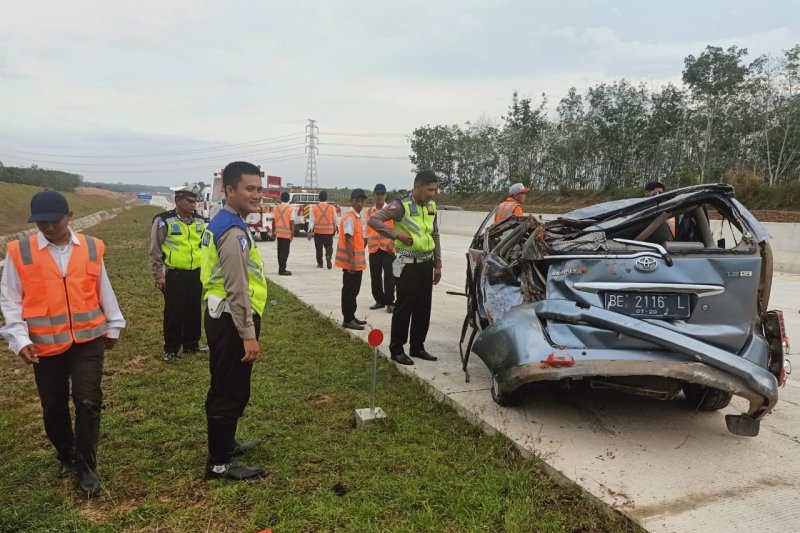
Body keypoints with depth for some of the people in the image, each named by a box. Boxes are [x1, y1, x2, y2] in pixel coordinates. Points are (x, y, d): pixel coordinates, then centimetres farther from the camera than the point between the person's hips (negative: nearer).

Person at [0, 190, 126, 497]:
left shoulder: (92, 248, 0)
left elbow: (104, 290, 10)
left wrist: (113, 326, 15)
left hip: (88, 339, 0)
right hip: (45, 344, 0)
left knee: (88, 402, -4)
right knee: (54, 408, 13)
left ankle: (86, 467, 12)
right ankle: (67, 457, 37)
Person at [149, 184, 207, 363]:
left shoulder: (199, 221, 9)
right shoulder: (163, 221, -7)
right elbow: (155, 251, -5)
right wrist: (158, 274, -8)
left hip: (196, 274, 5)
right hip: (174, 275, -5)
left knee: (194, 311, 13)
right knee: (174, 313, 2)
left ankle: (191, 344, 28)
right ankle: (170, 349, 15)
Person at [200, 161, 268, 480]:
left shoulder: (222, 224, 12)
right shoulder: (234, 232, -21)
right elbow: (237, 290, -24)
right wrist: (248, 334, -22)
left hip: (221, 316, 11)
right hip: (232, 320, -11)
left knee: (226, 387, 22)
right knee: (230, 391, 1)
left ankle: (225, 444, 39)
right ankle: (219, 463, 14)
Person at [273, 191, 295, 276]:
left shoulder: (276, 208, 5)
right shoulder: (291, 209, -9)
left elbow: (274, 220, 7)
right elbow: (292, 222, -11)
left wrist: (274, 231, 15)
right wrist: (292, 233, -6)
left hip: (278, 232, 5)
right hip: (287, 233, -5)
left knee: (280, 251, 14)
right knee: (285, 252, -2)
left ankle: (281, 268, 19)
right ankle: (282, 270, -4)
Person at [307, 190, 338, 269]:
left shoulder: (314, 208, -3)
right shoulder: (332, 208, -1)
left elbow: (311, 221, -6)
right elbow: (336, 220, 7)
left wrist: (310, 231, -5)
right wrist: (336, 228, 25)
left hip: (318, 231, 0)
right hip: (329, 231, 0)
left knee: (319, 248, 13)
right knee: (329, 246, 7)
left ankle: (320, 263, 19)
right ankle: (328, 256, -22)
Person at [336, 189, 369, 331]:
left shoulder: (360, 218, 13)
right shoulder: (349, 217, -15)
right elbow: (348, 240, -21)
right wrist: (351, 260, -24)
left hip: (358, 261, 9)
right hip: (350, 262, -9)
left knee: (354, 290, 15)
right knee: (349, 291, -2)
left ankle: (351, 317, 25)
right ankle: (347, 320, 5)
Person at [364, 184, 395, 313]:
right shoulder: (368, 211, 10)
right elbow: (366, 230, 13)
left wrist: (392, 242, -17)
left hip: (388, 248, -4)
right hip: (373, 248, 4)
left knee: (389, 276, -3)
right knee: (375, 276, 8)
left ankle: (390, 302, 5)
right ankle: (380, 301, 21)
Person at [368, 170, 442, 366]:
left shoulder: (431, 206, 9)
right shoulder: (402, 205, -13)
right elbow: (374, 220, -18)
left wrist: (438, 265, 14)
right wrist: (396, 234, -22)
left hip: (426, 264, 7)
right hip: (408, 265, -7)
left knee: (423, 308, 12)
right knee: (404, 308, 0)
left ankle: (417, 347, 26)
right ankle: (396, 350, 12)